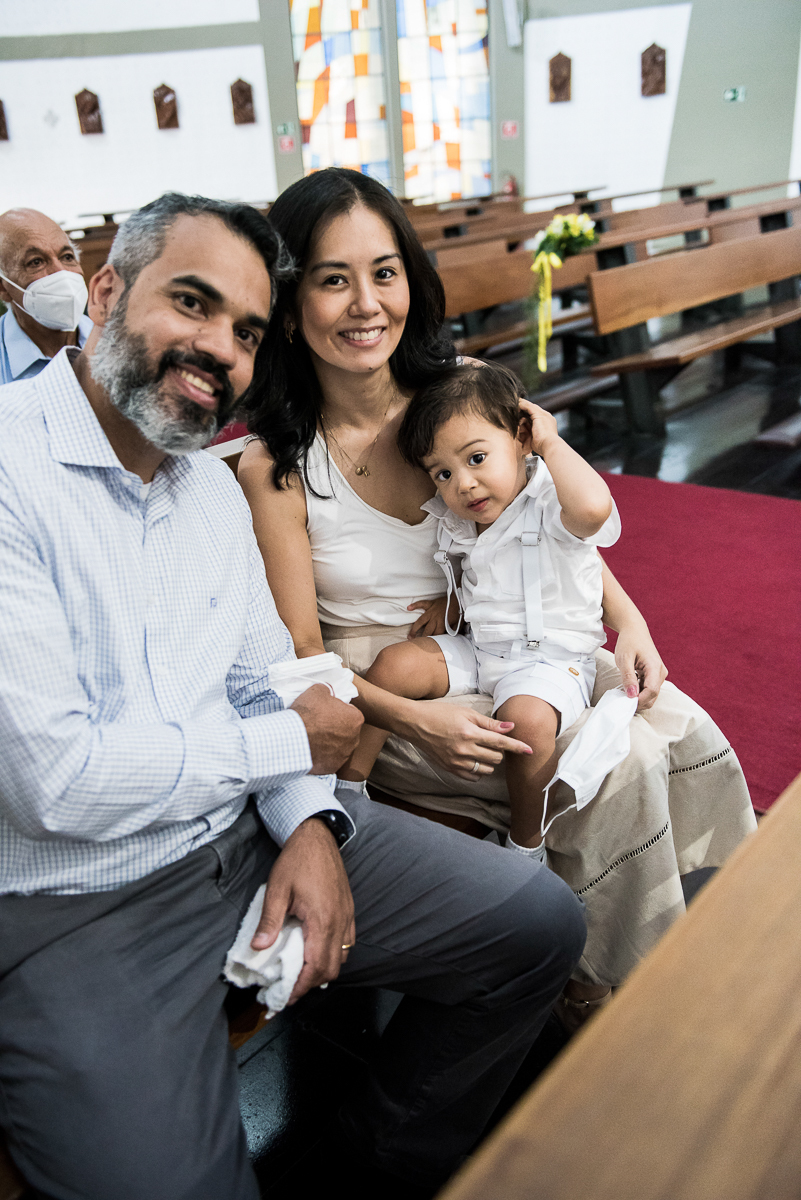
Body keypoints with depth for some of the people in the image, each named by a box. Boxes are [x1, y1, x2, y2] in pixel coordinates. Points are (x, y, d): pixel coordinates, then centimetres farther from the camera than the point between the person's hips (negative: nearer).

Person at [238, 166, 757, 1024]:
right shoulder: (272, 468, -15)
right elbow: (302, 653, -11)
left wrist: (626, 618, -6)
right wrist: (414, 720, -25)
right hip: (379, 691, -4)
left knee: (689, 734, -11)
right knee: (618, 768, -21)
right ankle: (599, 989, 4)